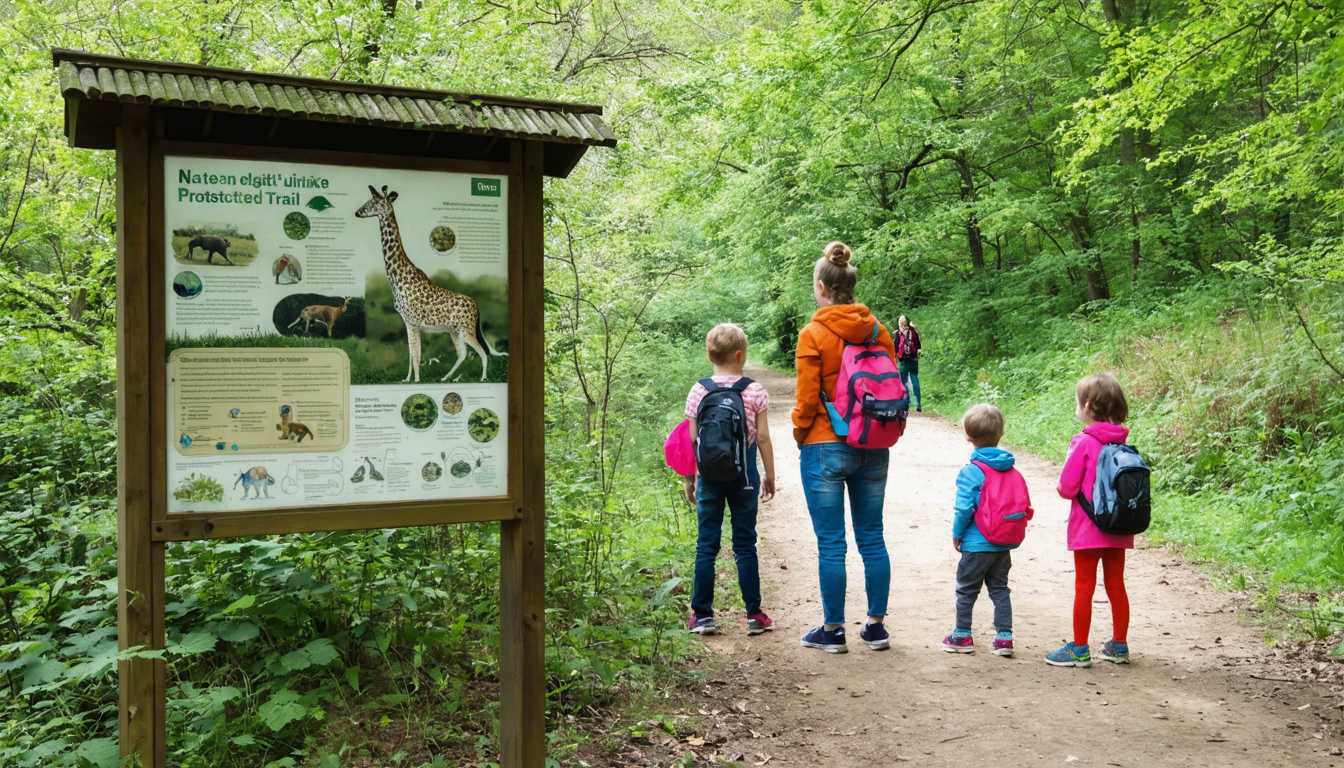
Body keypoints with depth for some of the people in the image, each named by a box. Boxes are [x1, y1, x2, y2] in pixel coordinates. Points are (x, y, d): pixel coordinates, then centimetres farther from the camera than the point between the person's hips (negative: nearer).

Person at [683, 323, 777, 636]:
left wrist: (690, 478, 10)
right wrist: (770, 476, 8)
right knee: (745, 545, 7)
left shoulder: (698, 392, -3)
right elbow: (762, 438, -3)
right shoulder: (755, 392, -5)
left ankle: (702, 615, 11)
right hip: (743, 474, 0)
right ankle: (754, 615, 13)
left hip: (709, 475, 1)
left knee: (706, 545, 7)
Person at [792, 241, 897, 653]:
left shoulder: (813, 334, -11)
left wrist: (800, 435, 7)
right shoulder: (878, 331, 3)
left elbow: (807, 398, -10)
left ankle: (833, 630, 12)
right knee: (872, 539, 13)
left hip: (826, 448, -5)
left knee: (830, 544, 4)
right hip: (873, 449, 5)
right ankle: (876, 625, 20)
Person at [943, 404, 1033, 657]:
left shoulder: (971, 471, -15)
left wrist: (956, 535, -4)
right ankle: (1004, 637, 13)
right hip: (1005, 545, 6)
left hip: (977, 544, -5)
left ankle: (962, 636, 17)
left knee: (966, 589, 8)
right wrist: (1010, 532, 15)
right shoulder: (1013, 471, 4)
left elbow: (963, 508, -17)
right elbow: (1024, 506, 6)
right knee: (999, 588, 15)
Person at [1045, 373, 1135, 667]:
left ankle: (1079, 650, 10)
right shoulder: (1124, 442, 0)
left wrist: (1063, 487, 5)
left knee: (1084, 588, 3)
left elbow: (1067, 487, -16)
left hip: (1088, 529, -6)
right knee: (1116, 586, 15)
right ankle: (1119, 646, 25)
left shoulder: (1084, 443, -17)